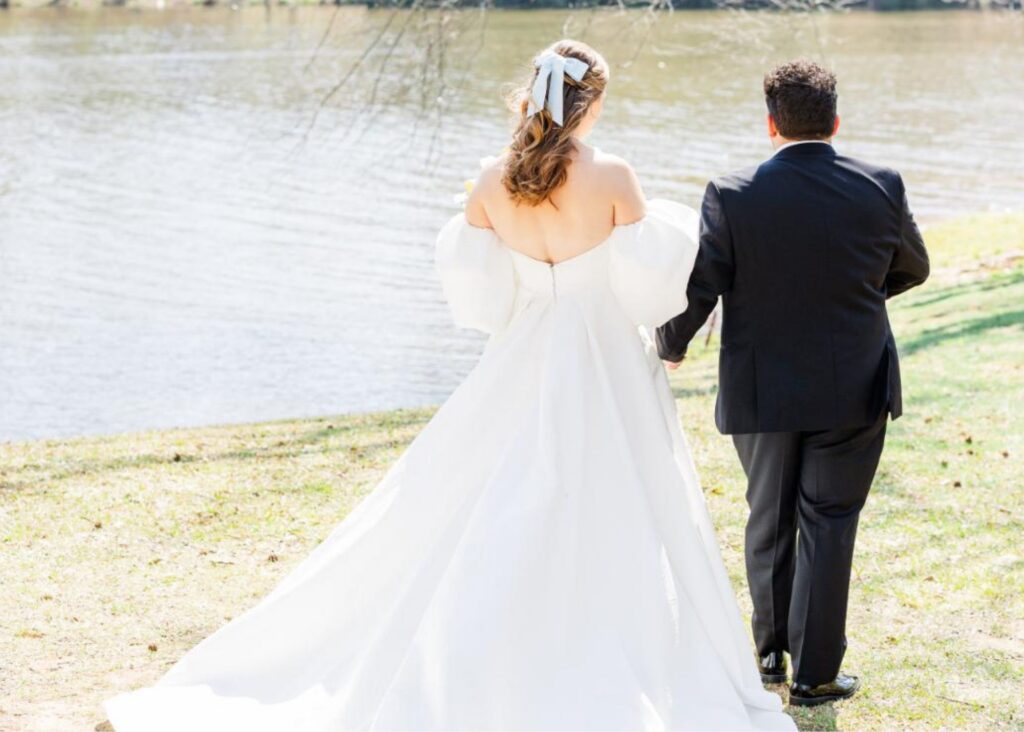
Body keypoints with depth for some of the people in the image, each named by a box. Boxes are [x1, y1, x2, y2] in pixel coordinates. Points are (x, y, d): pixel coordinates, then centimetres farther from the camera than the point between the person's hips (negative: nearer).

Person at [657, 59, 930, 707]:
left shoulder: (732, 196, -14)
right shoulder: (882, 189, -8)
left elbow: (696, 292, -12)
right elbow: (913, 269, 9)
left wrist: (671, 348, 8)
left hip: (762, 391, 0)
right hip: (855, 389, 0)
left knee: (769, 520, 18)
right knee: (828, 525, 7)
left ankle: (770, 650, 32)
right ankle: (814, 672, 9)